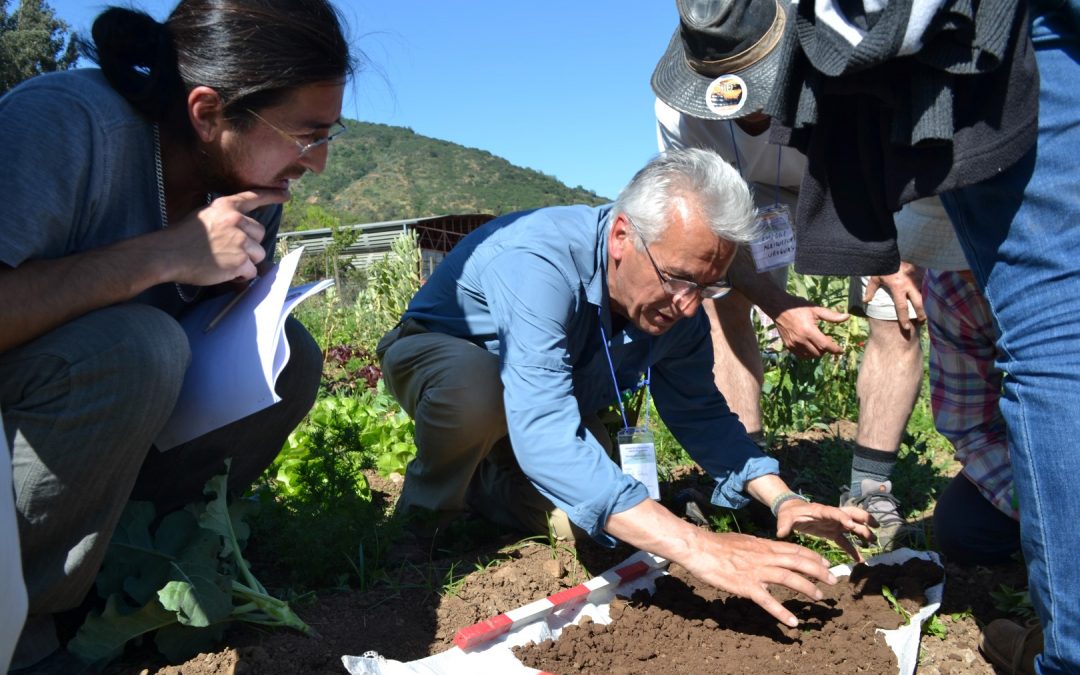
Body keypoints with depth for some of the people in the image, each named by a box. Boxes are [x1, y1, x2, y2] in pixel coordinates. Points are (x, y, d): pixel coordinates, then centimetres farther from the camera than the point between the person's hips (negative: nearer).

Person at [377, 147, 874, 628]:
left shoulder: (673, 298, -19)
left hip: (549, 398, 6)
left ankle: (479, 479, 18)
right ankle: (426, 515, -6)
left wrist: (781, 498, -22)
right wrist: (696, 547, -55)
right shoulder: (538, 262, -40)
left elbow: (699, 410, -6)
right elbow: (546, 440, -50)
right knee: (478, 386, -39)